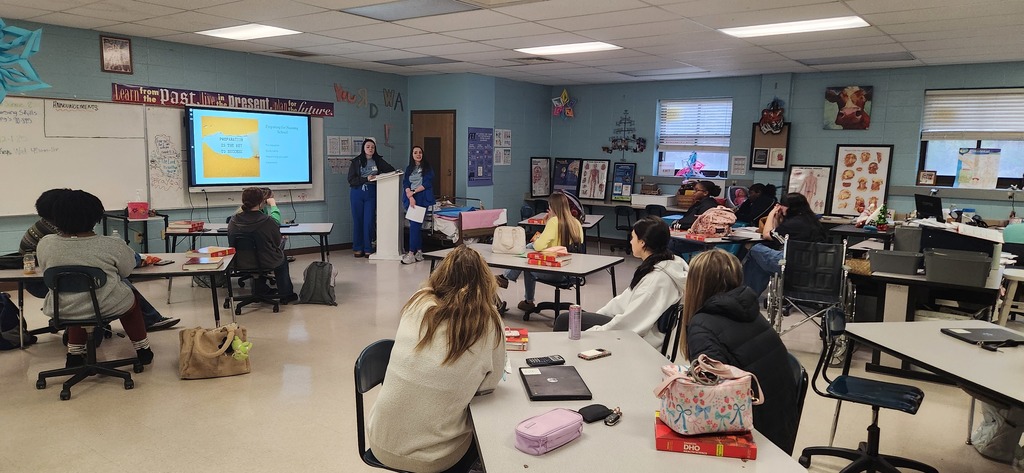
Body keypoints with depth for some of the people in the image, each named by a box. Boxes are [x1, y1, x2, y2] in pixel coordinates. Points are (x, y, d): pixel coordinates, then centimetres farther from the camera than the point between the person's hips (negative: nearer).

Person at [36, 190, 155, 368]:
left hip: (63, 310, 3)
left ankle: (74, 354, 34)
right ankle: (143, 350, 34)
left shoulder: (45, 244, -9)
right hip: (106, 308, -3)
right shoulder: (111, 245, -18)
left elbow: (46, 270, 8)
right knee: (131, 296, 30)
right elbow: (127, 271, -2)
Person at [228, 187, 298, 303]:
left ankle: (260, 290, 45)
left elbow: (232, 244, 4)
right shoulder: (267, 221, -25)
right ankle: (285, 294, 39)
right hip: (267, 262, -4)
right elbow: (278, 242, -9)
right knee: (281, 256, 31)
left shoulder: (233, 221, -11)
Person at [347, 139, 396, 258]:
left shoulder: (378, 161, 6)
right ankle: (357, 248, 14)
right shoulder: (356, 162, 0)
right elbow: (351, 179, -6)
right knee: (358, 221, 5)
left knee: (369, 221, -2)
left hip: (371, 193, 1)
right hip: (357, 193, -1)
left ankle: (368, 249, 7)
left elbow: (391, 169, 9)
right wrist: (366, 179, -16)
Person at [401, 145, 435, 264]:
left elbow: (428, 183, -5)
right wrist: (410, 197, -11)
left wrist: (414, 192, -10)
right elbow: (406, 183, 5)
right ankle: (419, 251, 8)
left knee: (415, 224, -15)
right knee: (416, 225, 2)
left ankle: (412, 253, -16)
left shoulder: (427, 167, 5)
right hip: (410, 198, 4)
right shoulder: (409, 168, 16)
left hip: (422, 198, -4)